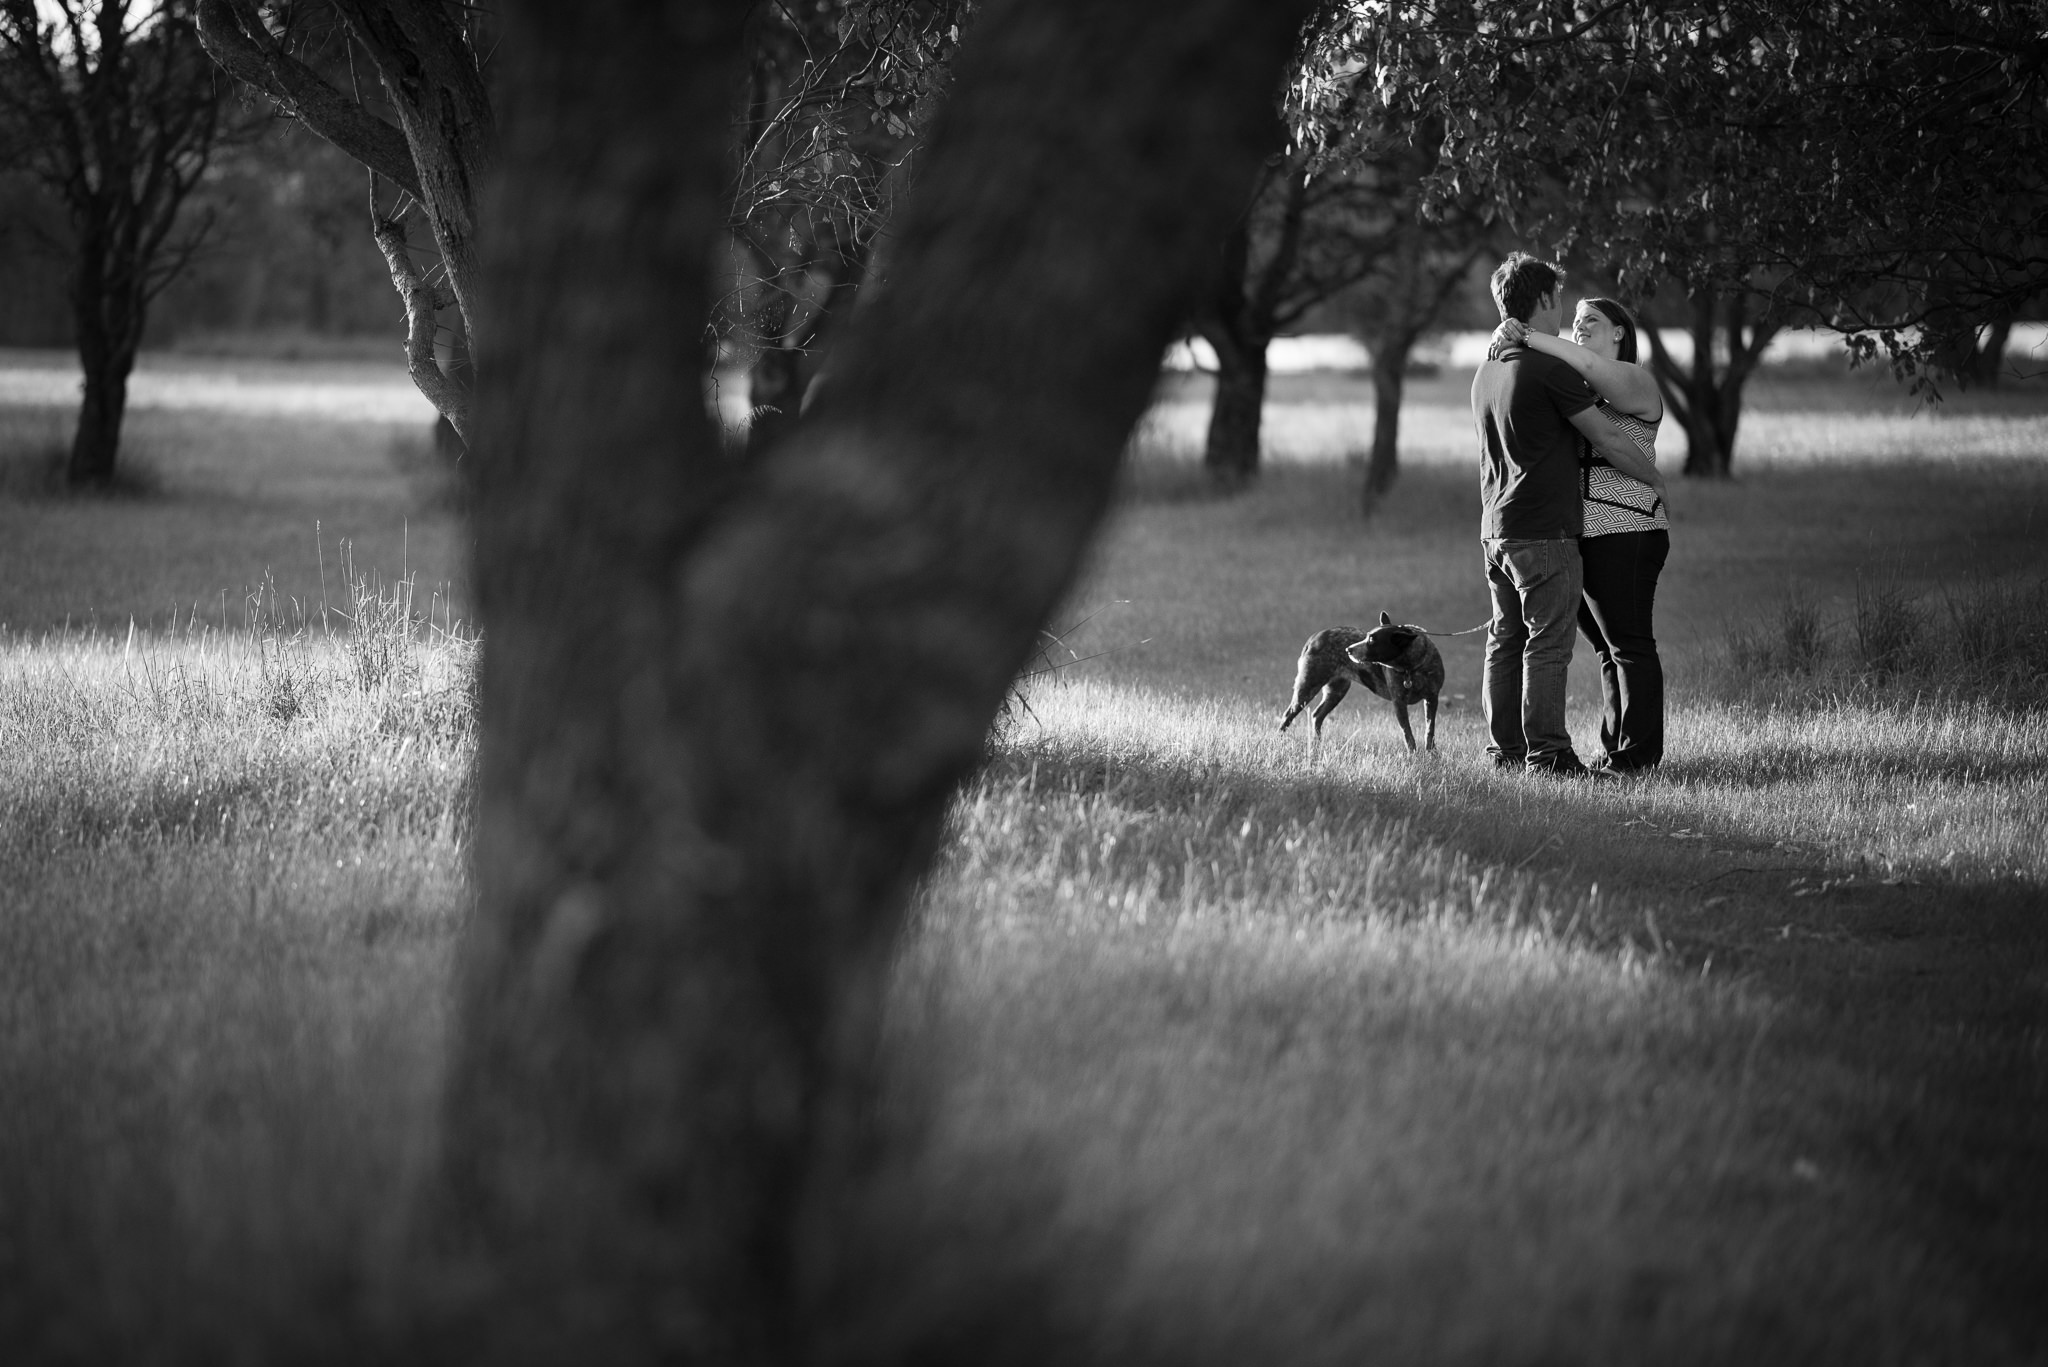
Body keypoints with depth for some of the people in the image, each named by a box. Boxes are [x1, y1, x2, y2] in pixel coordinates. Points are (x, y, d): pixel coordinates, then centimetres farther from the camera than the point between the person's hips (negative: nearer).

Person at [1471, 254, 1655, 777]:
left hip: (1496, 528, 8)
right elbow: (1609, 441, -8)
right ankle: (1546, 753, -8)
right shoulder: (1551, 369, -13)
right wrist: (1656, 479, 6)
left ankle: (1505, 749, 14)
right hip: (1544, 531, -8)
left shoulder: (1486, 371, 12)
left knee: (1505, 642, 11)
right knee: (1547, 645, -6)